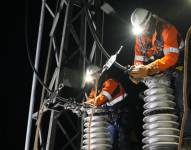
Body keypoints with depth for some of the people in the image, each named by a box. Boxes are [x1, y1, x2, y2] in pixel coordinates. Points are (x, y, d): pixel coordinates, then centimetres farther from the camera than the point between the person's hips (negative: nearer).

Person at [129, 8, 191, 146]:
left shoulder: (167, 29, -21)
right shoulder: (140, 36, 2)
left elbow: (171, 57, -32)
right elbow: (139, 59, 0)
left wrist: (148, 69, -41)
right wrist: (137, 71, -23)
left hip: (176, 68, -6)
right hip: (158, 73, 6)